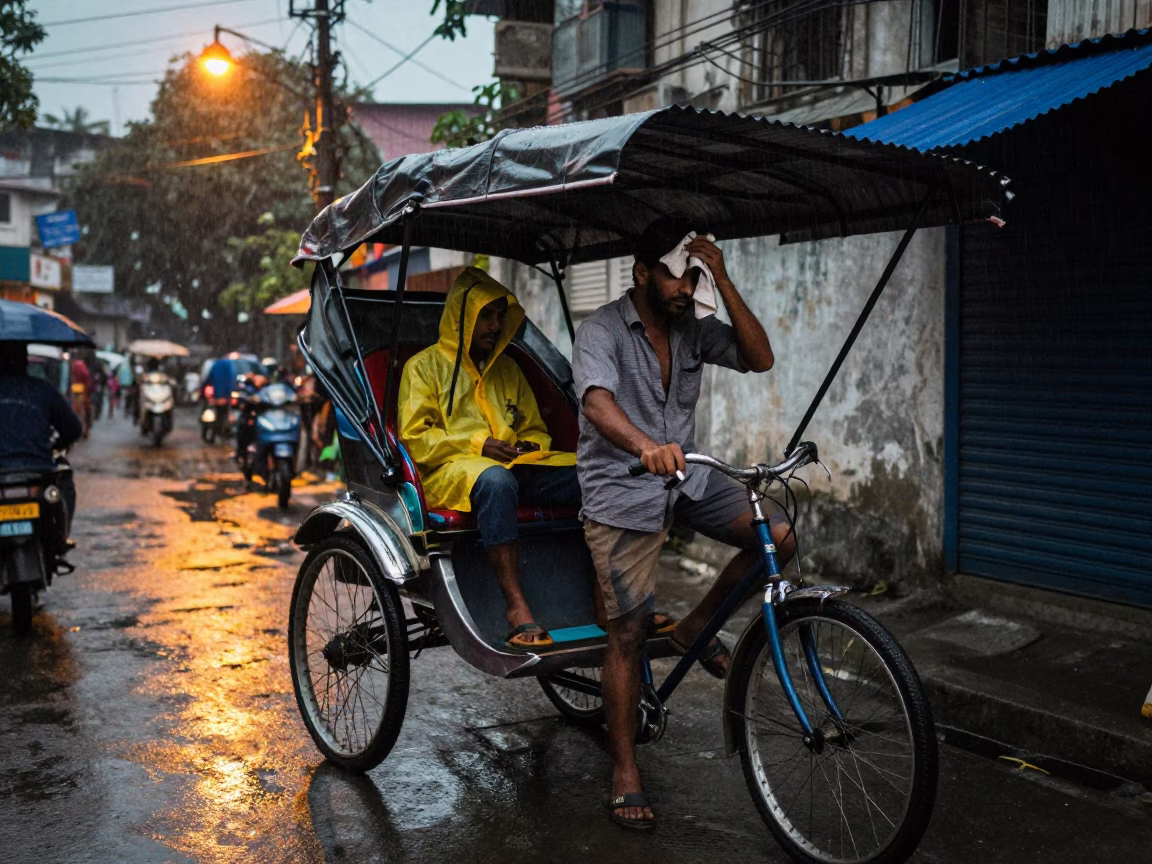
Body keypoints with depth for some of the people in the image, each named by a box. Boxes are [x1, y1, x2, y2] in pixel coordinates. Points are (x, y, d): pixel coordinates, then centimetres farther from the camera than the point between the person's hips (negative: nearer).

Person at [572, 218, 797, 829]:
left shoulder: (693, 329, 4)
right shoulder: (603, 329, -14)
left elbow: (759, 359, -8)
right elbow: (597, 402, -32)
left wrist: (723, 280, -14)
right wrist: (646, 447, -52)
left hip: (686, 480, 5)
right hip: (621, 493, -5)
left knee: (778, 538, -14)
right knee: (628, 633, -3)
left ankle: (696, 626, 10)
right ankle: (624, 773, 13)